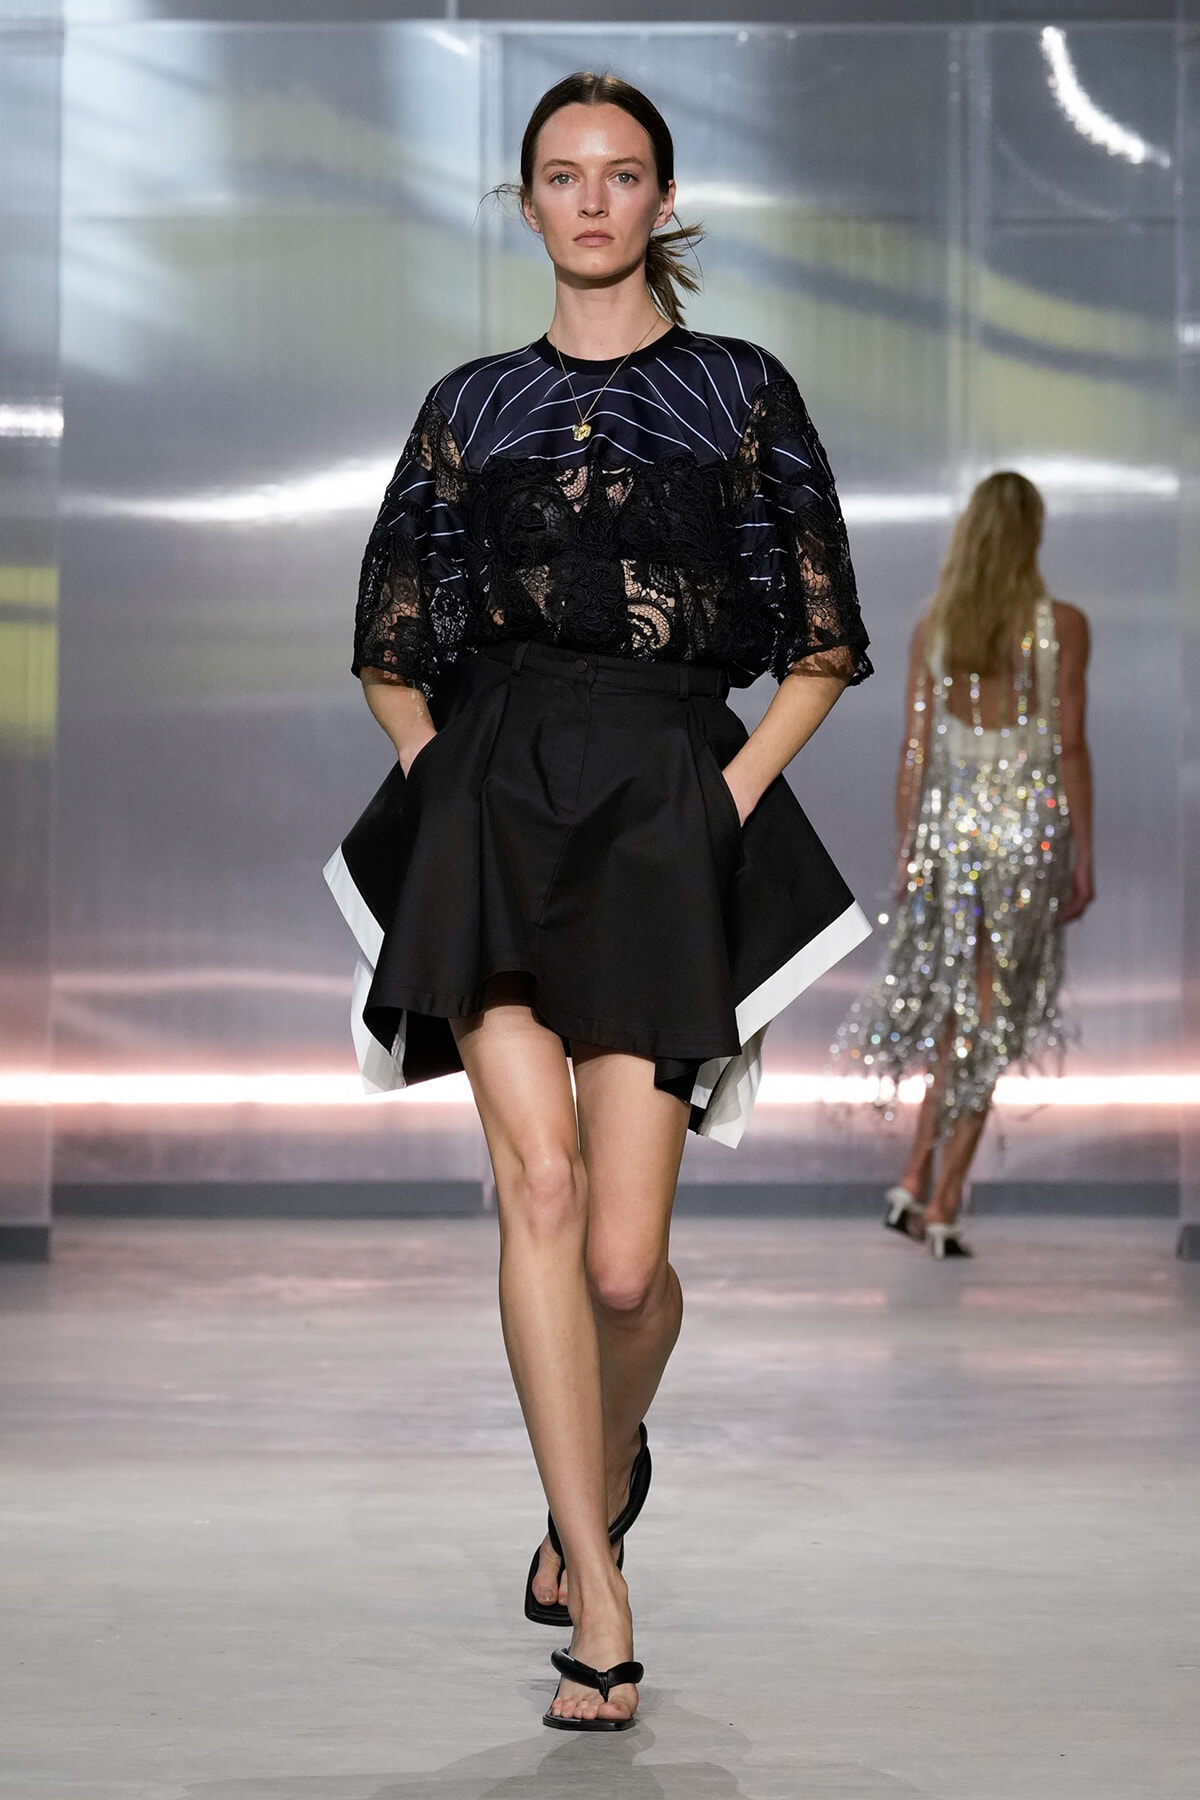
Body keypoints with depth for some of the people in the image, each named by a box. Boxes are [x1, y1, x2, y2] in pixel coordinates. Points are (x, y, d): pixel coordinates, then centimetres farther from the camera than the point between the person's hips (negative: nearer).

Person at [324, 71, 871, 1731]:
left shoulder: (745, 392, 10)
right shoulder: (470, 405, 15)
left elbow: (822, 647, 10)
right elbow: (390, 645, 21)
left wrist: (737, 788, -2)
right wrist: (441, 775, 7)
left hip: (669, 803, -1)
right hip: (495, 791, 1)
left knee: (623, 1261, -6)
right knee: (539, 1174, -18)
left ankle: (613, 1460, 29)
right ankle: (597, 1588, -13)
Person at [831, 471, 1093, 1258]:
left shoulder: (934, 627, 3)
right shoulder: (1062, 625, -5)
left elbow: (915, 750, 3)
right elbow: (1070, 748, -6)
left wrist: (906, 853, 10)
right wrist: (1083, 859, -1)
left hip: (950, 823, 3)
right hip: (1030, 827, -3)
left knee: (957, 1012, 16)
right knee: (993, 1020, 3)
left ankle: (915, 1180, 8)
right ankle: (944, 1205, 1)